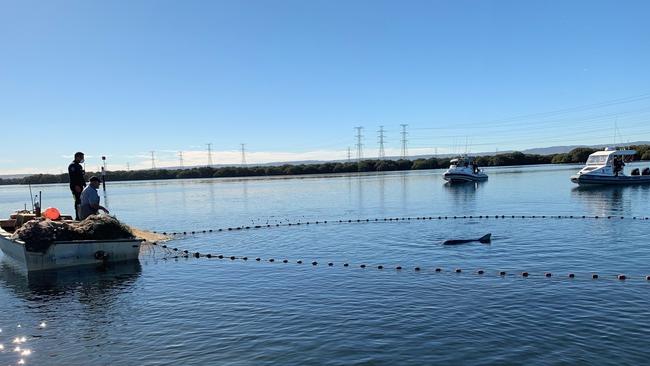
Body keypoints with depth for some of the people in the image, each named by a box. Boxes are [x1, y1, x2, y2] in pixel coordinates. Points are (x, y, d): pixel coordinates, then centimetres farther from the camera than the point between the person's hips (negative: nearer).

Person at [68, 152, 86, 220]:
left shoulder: (79, 166, 22)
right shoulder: (72, 165, -8)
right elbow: (72, 177, -19)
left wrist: (84, 185, 19)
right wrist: (76, 186, -26)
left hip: (80, 187, 10)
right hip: (76, 187, -10)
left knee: (81, 201, 8)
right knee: (78, 201, -11)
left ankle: (80, 216, 12)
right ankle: (77, 217, -11)